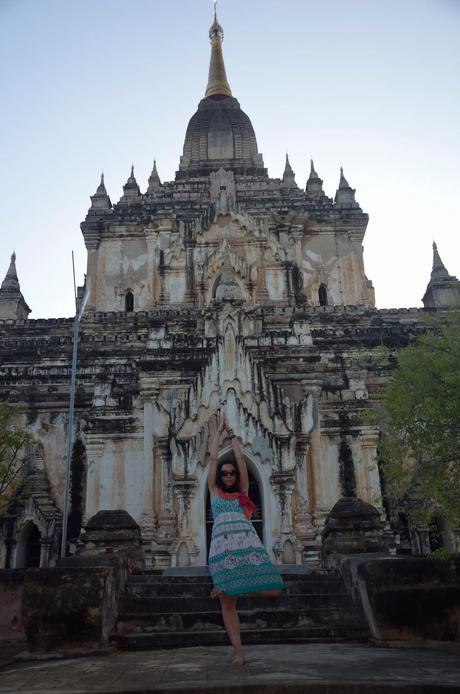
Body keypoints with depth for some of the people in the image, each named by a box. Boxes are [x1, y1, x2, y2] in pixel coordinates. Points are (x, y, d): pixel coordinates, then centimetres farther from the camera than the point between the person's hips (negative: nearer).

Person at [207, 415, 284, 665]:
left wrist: (232, 434, 26)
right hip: (222, 545, -2)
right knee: (228, 605, -3)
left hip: (248, 542, 2)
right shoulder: (214, 491, 17)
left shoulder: (243, 491, 20)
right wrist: (219, 431, 21)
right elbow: (213, 458, 15)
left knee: (273, 590, -8)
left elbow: (240, 458, 19)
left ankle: (226, 588, 12)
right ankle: (239, 653, 8)